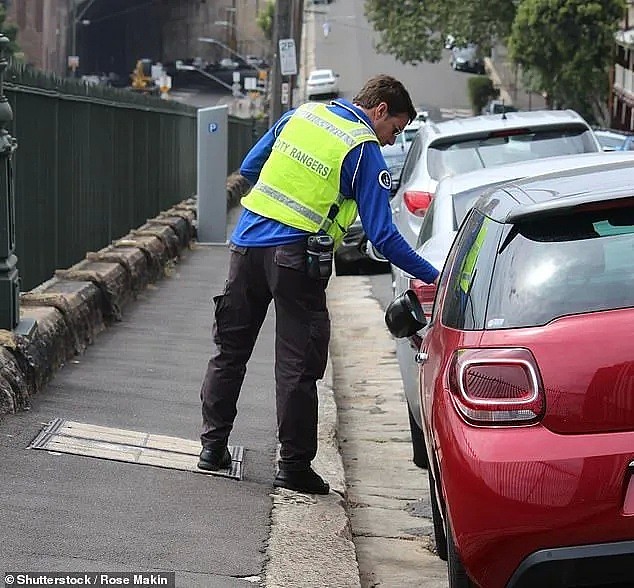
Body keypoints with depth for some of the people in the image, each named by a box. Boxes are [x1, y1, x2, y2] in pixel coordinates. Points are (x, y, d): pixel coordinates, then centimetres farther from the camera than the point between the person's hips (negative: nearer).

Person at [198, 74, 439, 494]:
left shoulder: (301, 114, 12)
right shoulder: (366, 152, -5)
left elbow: (249, 169, 18)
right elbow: (383, 236, -9)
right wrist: (434, 277, -5)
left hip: (248, 240, 6)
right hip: (296, 258, -6)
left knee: (230, 349, 16)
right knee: (298, 365, 2)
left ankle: (213, 445, 21)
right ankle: (294, 466, 6)